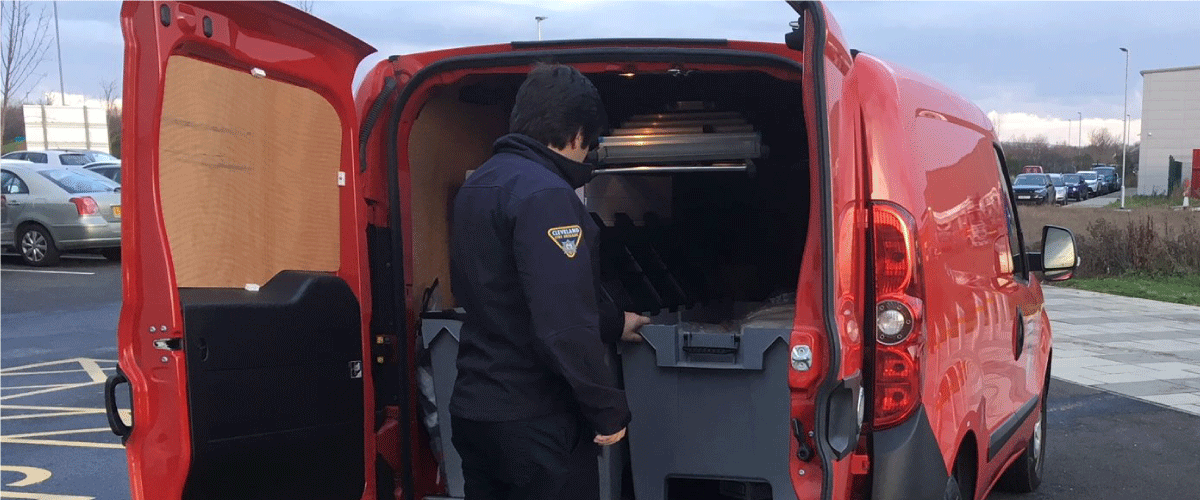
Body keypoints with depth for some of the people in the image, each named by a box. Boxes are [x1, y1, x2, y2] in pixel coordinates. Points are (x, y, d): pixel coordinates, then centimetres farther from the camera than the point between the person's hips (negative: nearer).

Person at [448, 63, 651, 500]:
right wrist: (609, 410, -16)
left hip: (473, 408, 9)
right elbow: (565, 325, -27)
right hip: (534, 421, -9)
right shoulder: (545, 193, -20)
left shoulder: (477, 185, 11)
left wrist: (613, 323, 28)